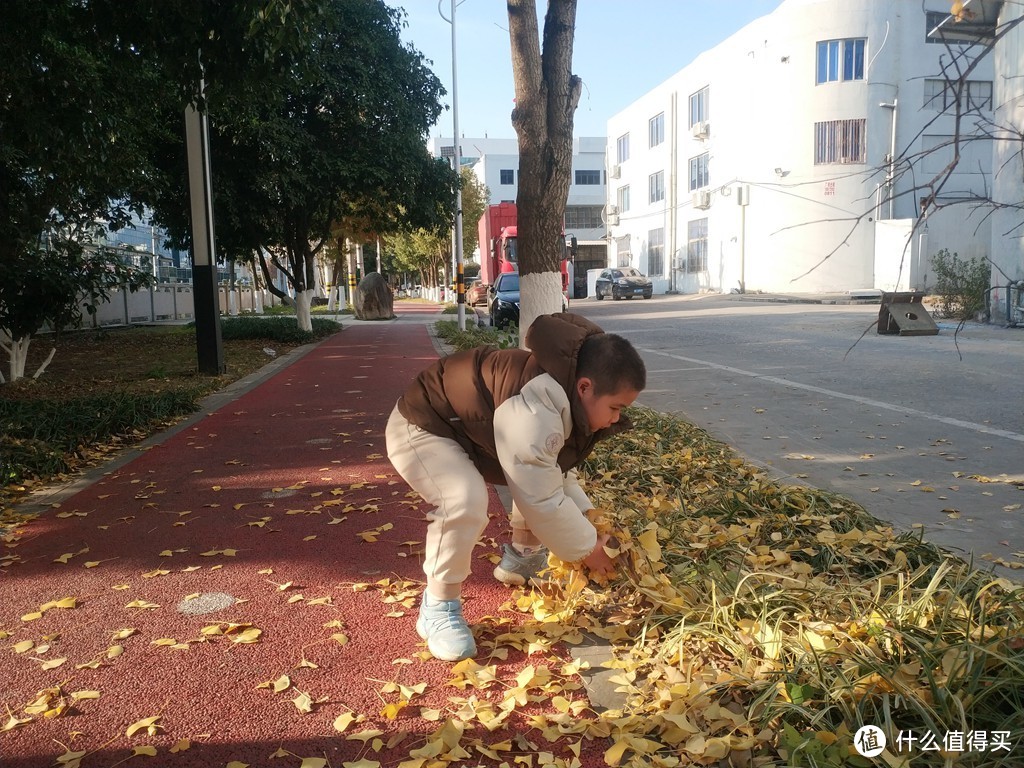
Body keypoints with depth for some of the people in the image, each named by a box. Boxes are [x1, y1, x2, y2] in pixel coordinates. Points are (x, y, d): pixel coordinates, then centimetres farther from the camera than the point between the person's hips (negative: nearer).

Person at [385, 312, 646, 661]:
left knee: (539, 474, 11)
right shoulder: (534, 412, -38)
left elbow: (557, 473, 9)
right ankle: (439, 608, -13)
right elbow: (542, 501, -30)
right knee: (465, 503, -34)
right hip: (421, 428, -10)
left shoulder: (566, 396, -5)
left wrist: (587, 515, -2)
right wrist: (586, 549, -16)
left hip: (470, 425, 10)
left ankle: (521, 558, 28)